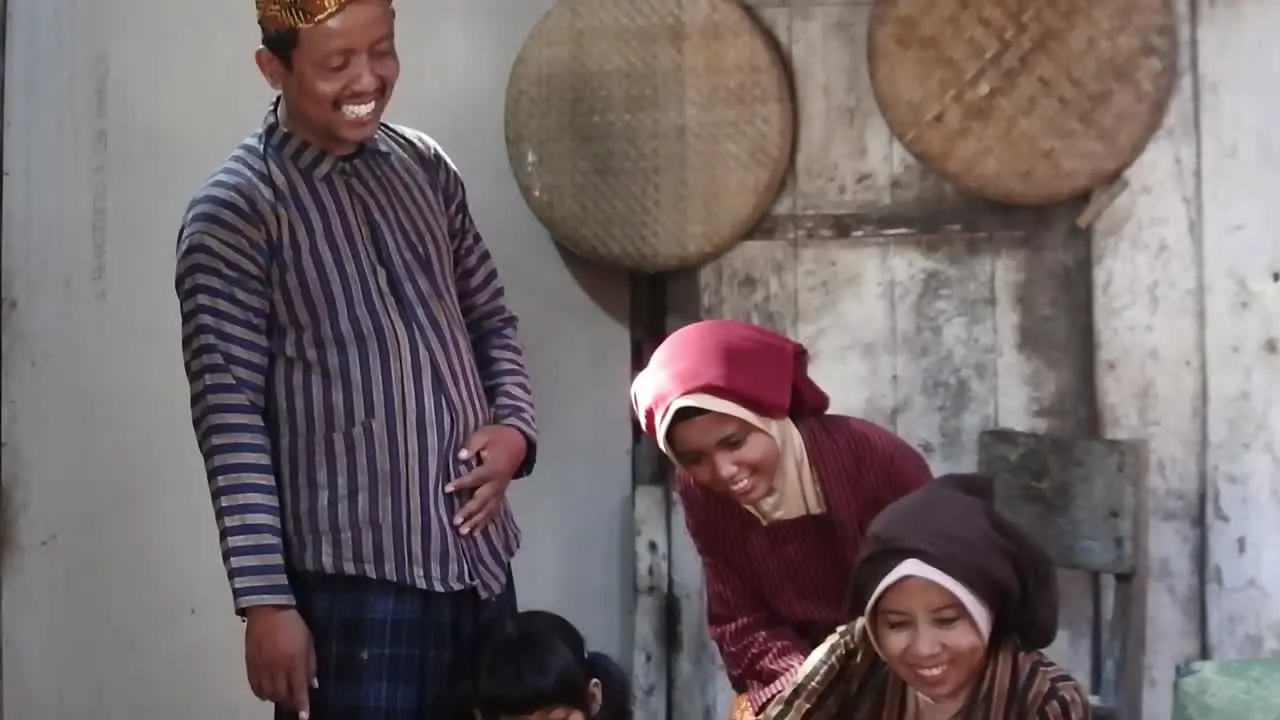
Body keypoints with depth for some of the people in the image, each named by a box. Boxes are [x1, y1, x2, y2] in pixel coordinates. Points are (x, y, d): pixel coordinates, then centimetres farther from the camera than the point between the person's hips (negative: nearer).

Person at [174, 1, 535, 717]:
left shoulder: (426, 166, 8)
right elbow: (230, 421, -12)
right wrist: (265, 599, -15)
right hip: (355, 580, -6)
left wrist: (515, 425, -1)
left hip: (479, 557, 6)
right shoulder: (234, 212, -10)